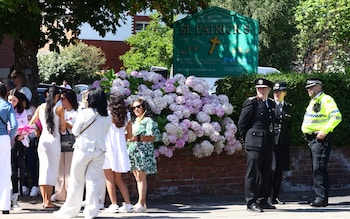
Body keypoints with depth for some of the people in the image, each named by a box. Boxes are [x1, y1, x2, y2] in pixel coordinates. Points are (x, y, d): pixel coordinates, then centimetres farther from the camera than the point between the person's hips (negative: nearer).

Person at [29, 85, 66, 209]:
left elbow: (31, 123, 15)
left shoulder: (41, 107, 6)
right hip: (54, 141, -4)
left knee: (43, 169, 8)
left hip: (43, 139, 4)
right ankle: (48, 201, -5)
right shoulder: (59, 109, -6)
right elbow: (63, 128, -5)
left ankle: (44, 200, 9)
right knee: (52, 170, -1)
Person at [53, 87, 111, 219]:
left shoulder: (85, 113, -11)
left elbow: (75, 131, -2)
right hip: (99, 150, 3)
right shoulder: (108, 118, 2)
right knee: (93, 181, 6)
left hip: (83, 148, -3)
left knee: (76, 181, 6)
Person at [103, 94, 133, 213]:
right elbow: (129, 135, 12)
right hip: (120, 149, 5)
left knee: (109, 179, 1)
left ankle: (114, 205, -3)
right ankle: (128, 204, 9)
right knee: (118, 179, 15)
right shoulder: (127, 116, 8)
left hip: (108, 148, -5)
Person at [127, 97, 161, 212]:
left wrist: (138, 138, -24)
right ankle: (142, 203, 10)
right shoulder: (133, 121, 19)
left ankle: (141, 204, -11)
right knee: (138, 178, 6)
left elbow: (153, 137, -14)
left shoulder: (148, 121, -4)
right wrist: (127, 138, 6)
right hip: (133, 152, 8)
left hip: (143, 152, -7)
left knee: (141, 177, -10)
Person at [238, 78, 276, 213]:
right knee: (253, 173, -6)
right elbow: (242, 123, -4)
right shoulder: (251, 102, -5)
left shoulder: (271, 104, 16)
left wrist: (271, 140, 18)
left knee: (266, 173, 10)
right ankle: (251, 202, -3)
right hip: (255, 143, -7)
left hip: (268, 144, 7)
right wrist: (246, 139, 1)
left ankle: (263, 200, 18)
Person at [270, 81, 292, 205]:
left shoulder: (288, 107, 15)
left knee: (279, 171, 6)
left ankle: (275, 197, 12)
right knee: (271, 169, -11)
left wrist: (288, 140, 15)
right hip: (271, 141, -5)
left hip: (283, 143, 5)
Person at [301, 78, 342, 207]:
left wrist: (324, 131, -23)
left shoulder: (326, 100, -10)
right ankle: (321, 197, 17)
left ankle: (321, 198, -14)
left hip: (321, 139, -10)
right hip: (311, 139, 10)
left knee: (319, 168, -14)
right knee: (317, 169, 12)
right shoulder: (313, 101, 20)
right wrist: (305, 130, 17)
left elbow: (336, 117, -21)